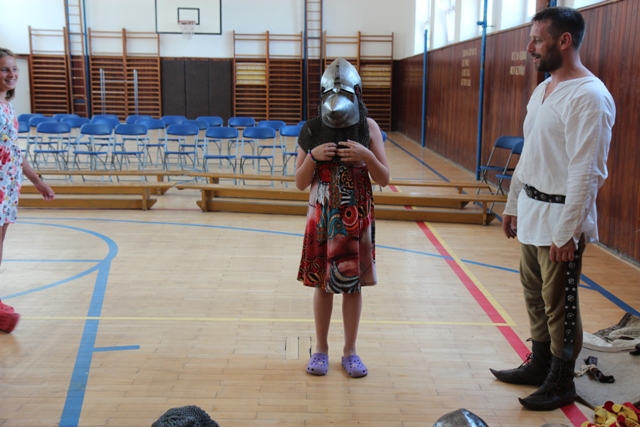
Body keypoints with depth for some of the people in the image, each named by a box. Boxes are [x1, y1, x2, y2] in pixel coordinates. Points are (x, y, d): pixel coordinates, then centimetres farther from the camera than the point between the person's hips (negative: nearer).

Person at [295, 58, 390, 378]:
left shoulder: (368, 127, -4)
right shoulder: (312, 130, -3)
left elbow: (384, 179, -4)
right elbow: (300, 183, 0)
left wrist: (365, 155, -21)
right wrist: (313, 156, -17)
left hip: (357, 219, 0)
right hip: (322, 219, 0)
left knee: (353, 285, 8)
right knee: (323, 284, 9)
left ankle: (350, 351, 23)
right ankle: (321, 349, 25)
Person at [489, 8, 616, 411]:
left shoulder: (589, 96, -18)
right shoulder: (542, 89, 11)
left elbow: (587, 173, -21)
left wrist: (567, 232, -22)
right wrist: (513, 203, 20)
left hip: (560, 218, -9)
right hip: (531, 212, 9)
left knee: (560, 305, 4)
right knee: (535, 296, 18)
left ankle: (562, 382, 19)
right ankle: (539, 365, 34)